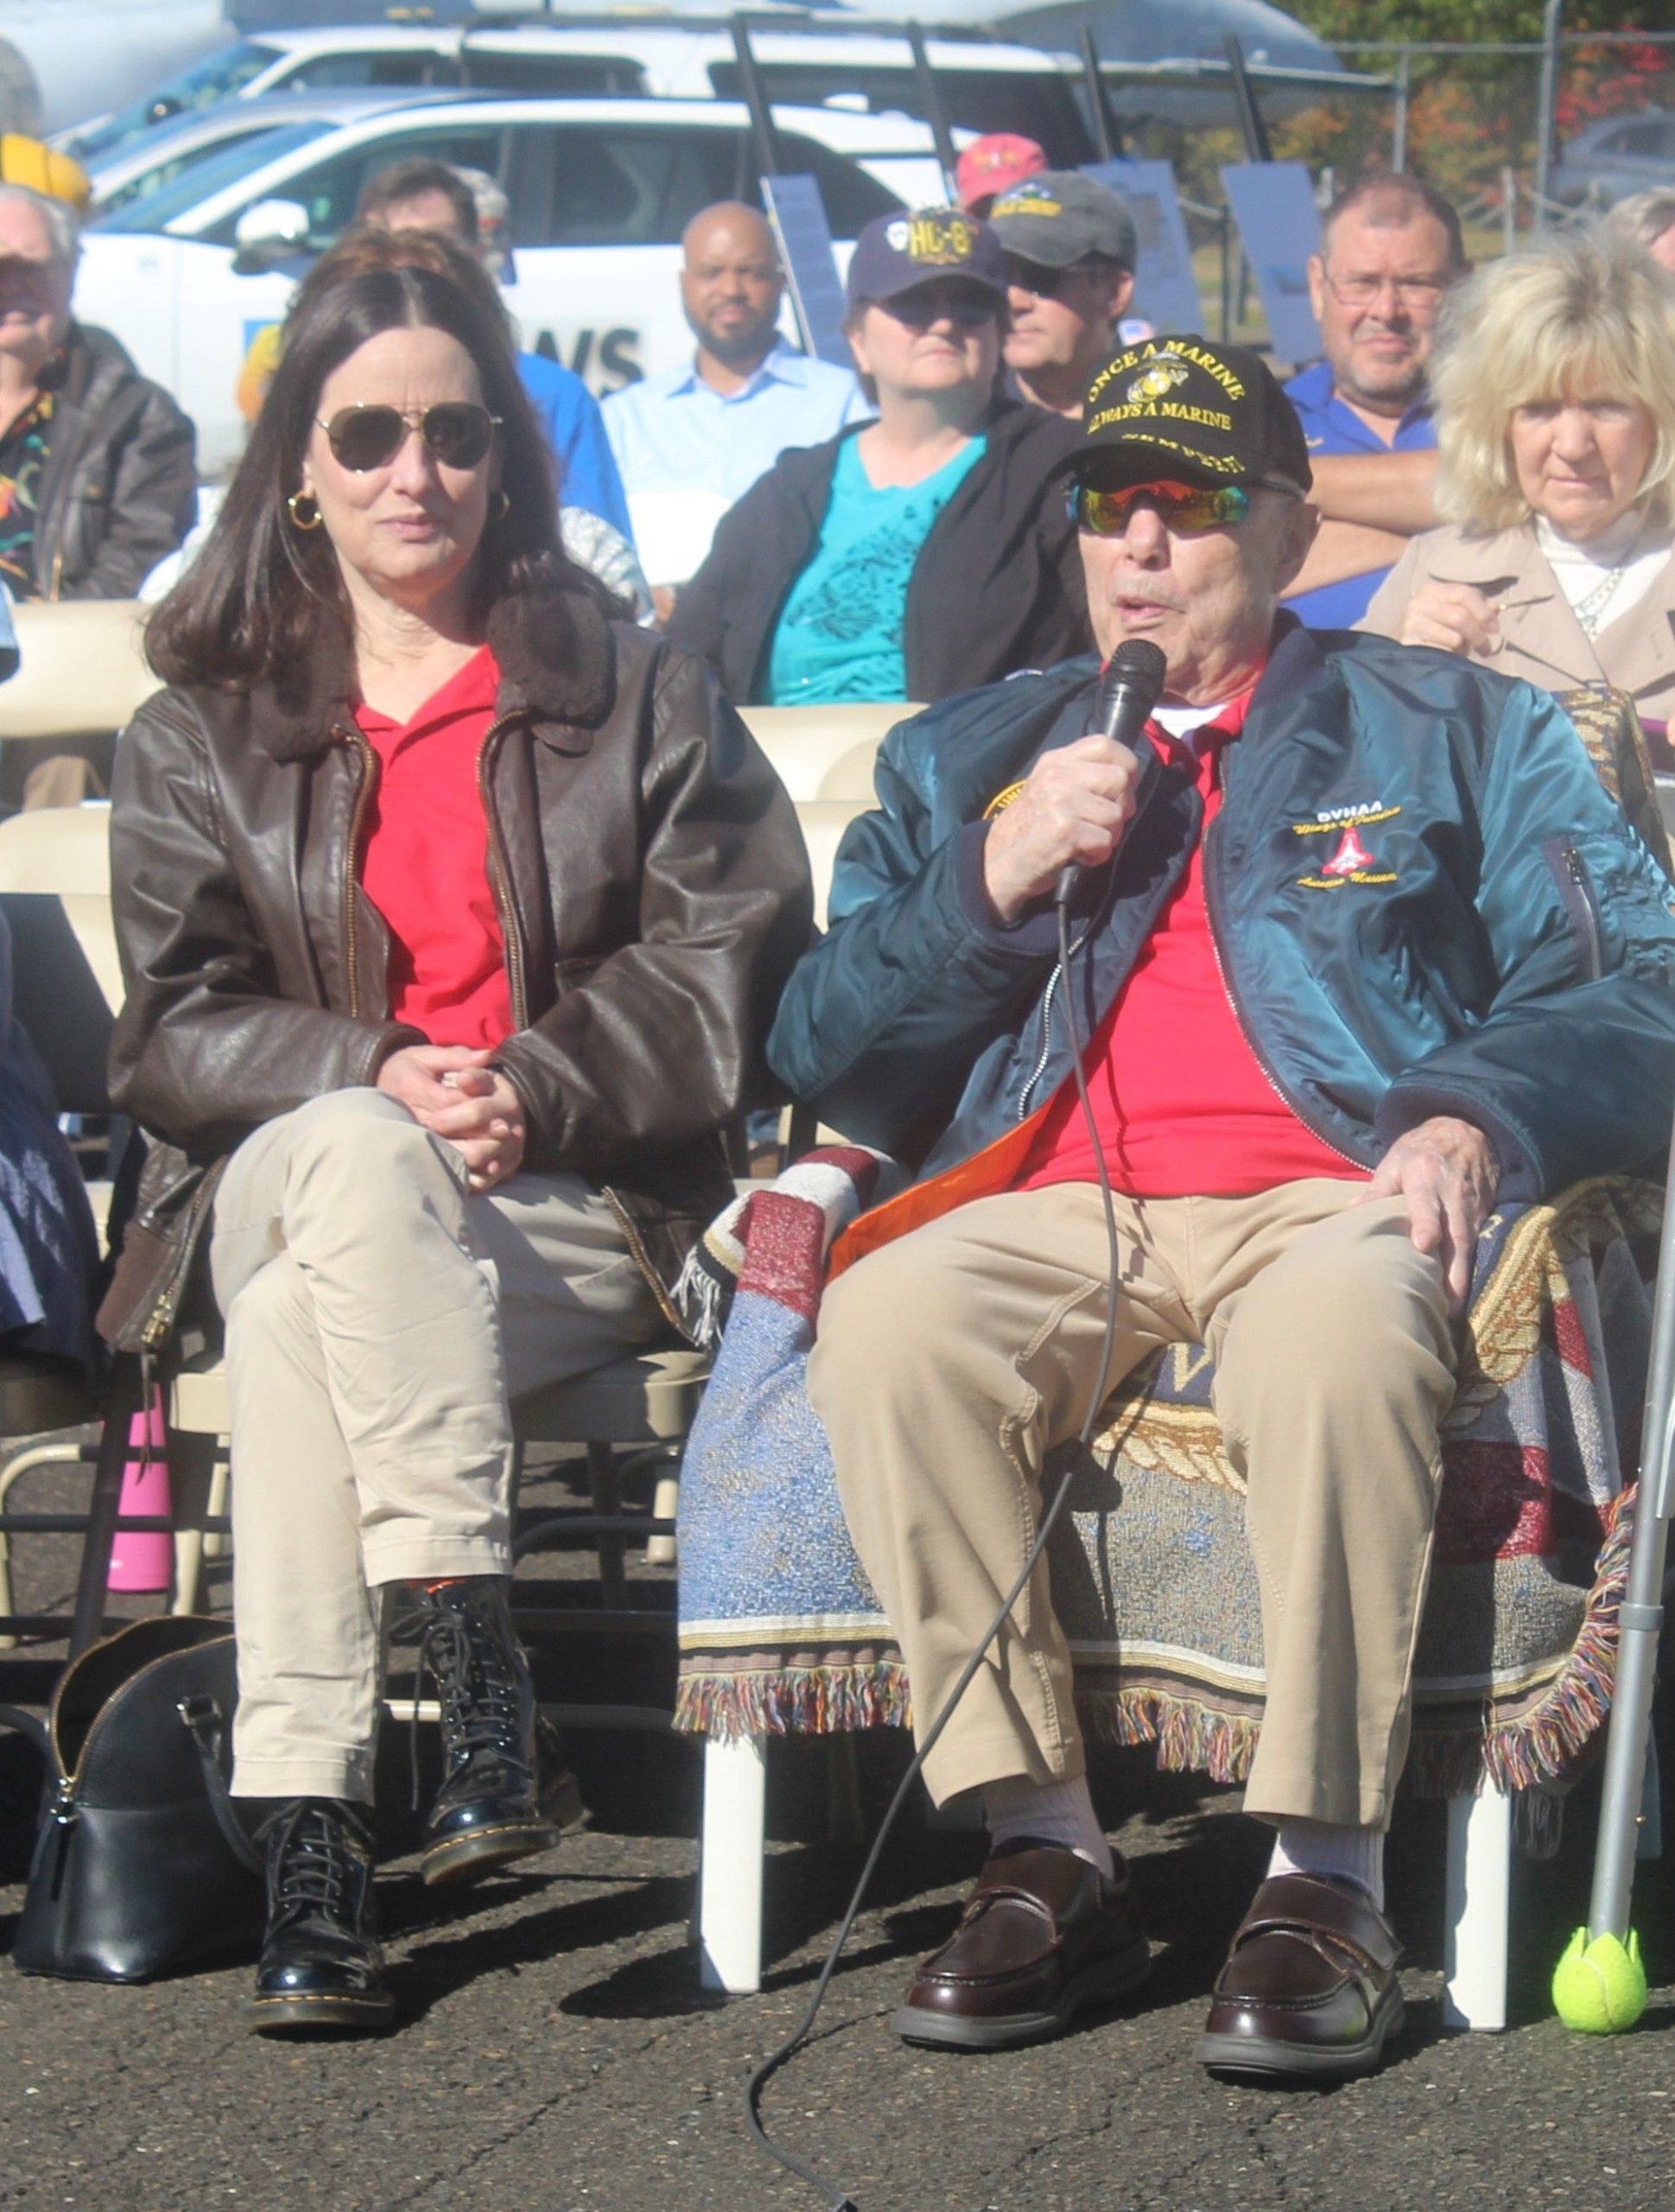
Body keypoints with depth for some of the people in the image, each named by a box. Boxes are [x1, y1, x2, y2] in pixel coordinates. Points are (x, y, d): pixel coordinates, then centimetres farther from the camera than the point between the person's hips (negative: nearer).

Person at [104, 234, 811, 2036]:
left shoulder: (633, 697, 15)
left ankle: (308, 1832, -40)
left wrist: (531, 1092, -13)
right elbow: (174, 1029, 7)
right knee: (353, 1156, -38)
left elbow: (725, 961, 4)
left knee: (301, 1327, -35)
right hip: (279, 1193, 1)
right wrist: (383, 1081, -13)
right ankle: (480, 1672, -44)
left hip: (571, 1216, -1)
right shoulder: (198, 735, 17)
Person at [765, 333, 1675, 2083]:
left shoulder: (1456, 734, 20)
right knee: (885, 1316, -33)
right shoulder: (964, 759, 27)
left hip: (1327, 1201, -2)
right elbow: (822, 1062, 18)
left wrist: (1473, 1116, -13)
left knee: (1340, 1322, -40)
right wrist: (995, 879, 3)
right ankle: (1045, 1854, -25)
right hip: (1059, 1202, 3)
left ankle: (1326, 1877, -32)